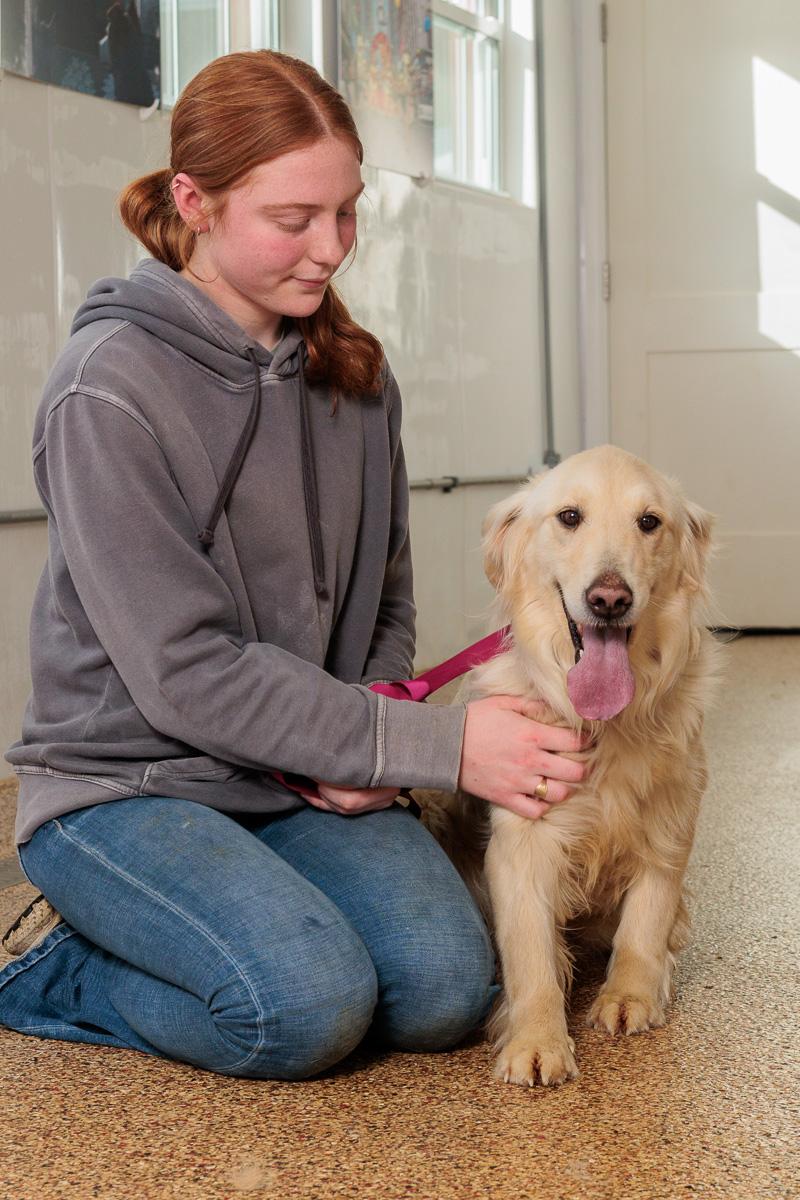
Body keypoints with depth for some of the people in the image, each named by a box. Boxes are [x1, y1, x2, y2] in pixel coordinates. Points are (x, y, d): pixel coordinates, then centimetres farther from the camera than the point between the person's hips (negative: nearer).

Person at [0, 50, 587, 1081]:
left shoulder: (355, 376, 6)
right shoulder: (112, 387, -16)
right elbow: (187, 672, -20)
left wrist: (367, 743, -9)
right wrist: (440, 744, -22)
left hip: (309, 786, 6)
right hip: (125, 781, -5)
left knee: (444, 990, -18)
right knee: (307, 1007, -28)